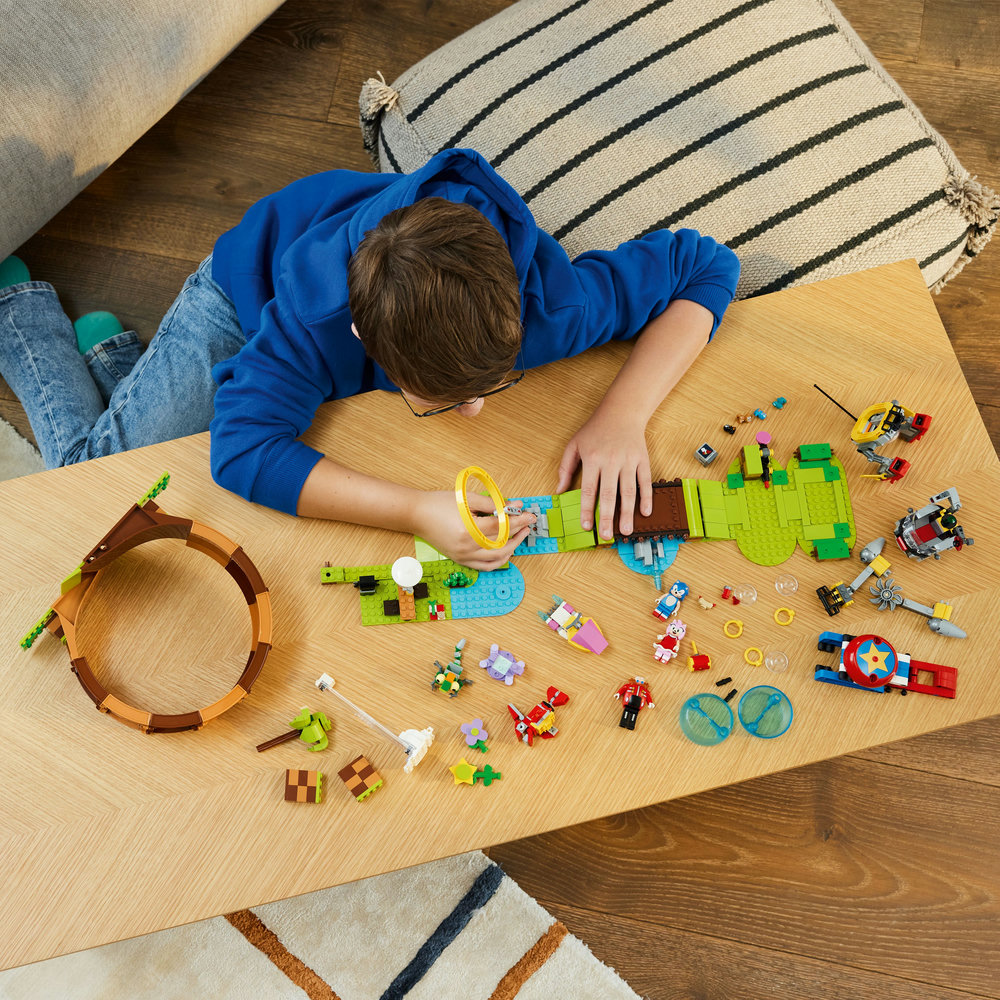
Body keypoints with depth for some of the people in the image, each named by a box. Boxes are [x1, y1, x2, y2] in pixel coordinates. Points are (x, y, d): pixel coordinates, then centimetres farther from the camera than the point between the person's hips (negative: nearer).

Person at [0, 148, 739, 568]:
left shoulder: (549, 301, -41)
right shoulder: (316, 314, -48)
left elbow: (705, 267, -31)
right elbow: (242, 450, -47)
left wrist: (622, 417, -46)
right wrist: (416, 512, -58)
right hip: (251, 291, -4)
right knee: (96, 473, 3)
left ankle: (113, 352, 36)